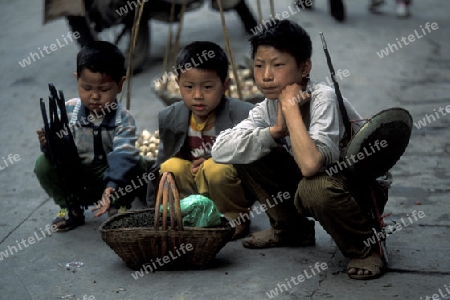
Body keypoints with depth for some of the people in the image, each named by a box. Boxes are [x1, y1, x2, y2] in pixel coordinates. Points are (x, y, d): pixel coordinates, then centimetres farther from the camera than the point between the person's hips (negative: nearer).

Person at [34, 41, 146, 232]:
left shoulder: (123, 119, -16)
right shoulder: (68, 111, -10)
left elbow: (122, 156, -31)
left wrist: (112, 187, -47)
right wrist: (50, 144, -37)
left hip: (109, 174, -2)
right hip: (74, 177, 2)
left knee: (136, 167, -29)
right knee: (44, 165, -21)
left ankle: (119, 207, 0)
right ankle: (71, 208, 1)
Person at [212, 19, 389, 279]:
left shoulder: (323, 97, -26)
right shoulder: (268, 108, -6)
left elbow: (311, 164, -42)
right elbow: (220, 150, -17)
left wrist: (290, 106, -33)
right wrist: (276, 130, -28)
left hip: (363, 189, -7)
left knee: (315, 187, -38)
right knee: (248, 155, -8)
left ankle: (364, 246, -10)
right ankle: (292, 229, 11)